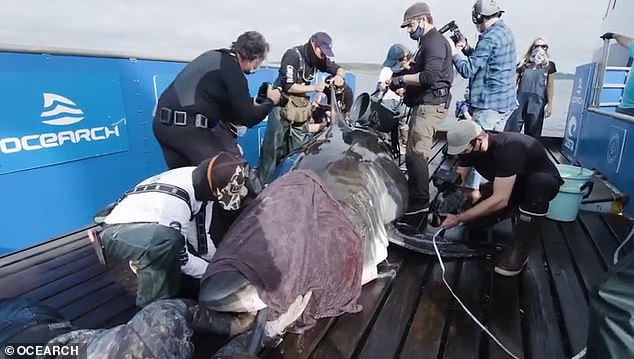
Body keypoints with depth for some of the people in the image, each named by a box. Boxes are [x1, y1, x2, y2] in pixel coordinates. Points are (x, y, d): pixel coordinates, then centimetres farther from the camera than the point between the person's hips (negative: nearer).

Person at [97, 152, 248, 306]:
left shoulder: (201, 182, -12)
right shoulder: (175, 200, -36)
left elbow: (200, 235, -3)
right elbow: (180, 257, -26)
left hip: (148, 230, 8)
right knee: (168, 239, -37)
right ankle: (151, 305, -17)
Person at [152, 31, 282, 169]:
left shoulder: (214, 55, 17)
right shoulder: (233, 71, -8)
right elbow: (248, 118, -6)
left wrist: (253, 103, 21)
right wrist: (270, 101, 9)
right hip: (187, 127, -9)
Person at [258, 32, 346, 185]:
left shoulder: (318, 58, 5)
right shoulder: (293, 55, -15)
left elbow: (339, 69, 13)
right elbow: (288, 86, -20)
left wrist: (339, 75, -11)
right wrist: (314, 88, -19)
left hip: (301, 106, 7)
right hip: (282, 104, -6)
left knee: (299, 148, 7)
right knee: (274, 147, -6)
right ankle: (264, 182, 3)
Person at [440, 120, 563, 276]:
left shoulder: (508, 148, -39)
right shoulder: (468, 148, -17)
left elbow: (500, 199, -41)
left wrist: (458, 218, -39)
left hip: (543, 182, -5)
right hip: (505, 184, 6)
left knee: (539, 182, -41)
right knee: (473, 219, -14)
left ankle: (520, 250, -24)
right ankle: (518, 209, 15)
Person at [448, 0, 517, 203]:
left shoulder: (490, 37, -16)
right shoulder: (505, 32, 15)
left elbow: (468, 70, -17)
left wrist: (455, 51, -5)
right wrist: (465, 48, 9)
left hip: (489, 102, -10)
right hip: (505, 101, 10)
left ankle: (472, 189, -1)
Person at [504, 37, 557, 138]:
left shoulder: (549, 65, 10)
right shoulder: (523, 64, 11)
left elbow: (550, 86, 6)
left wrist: (550, 104, 0)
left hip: (537, 102, 0)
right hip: (520, 100, 0)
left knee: (532, 134, 5)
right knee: (510, 130, -7)